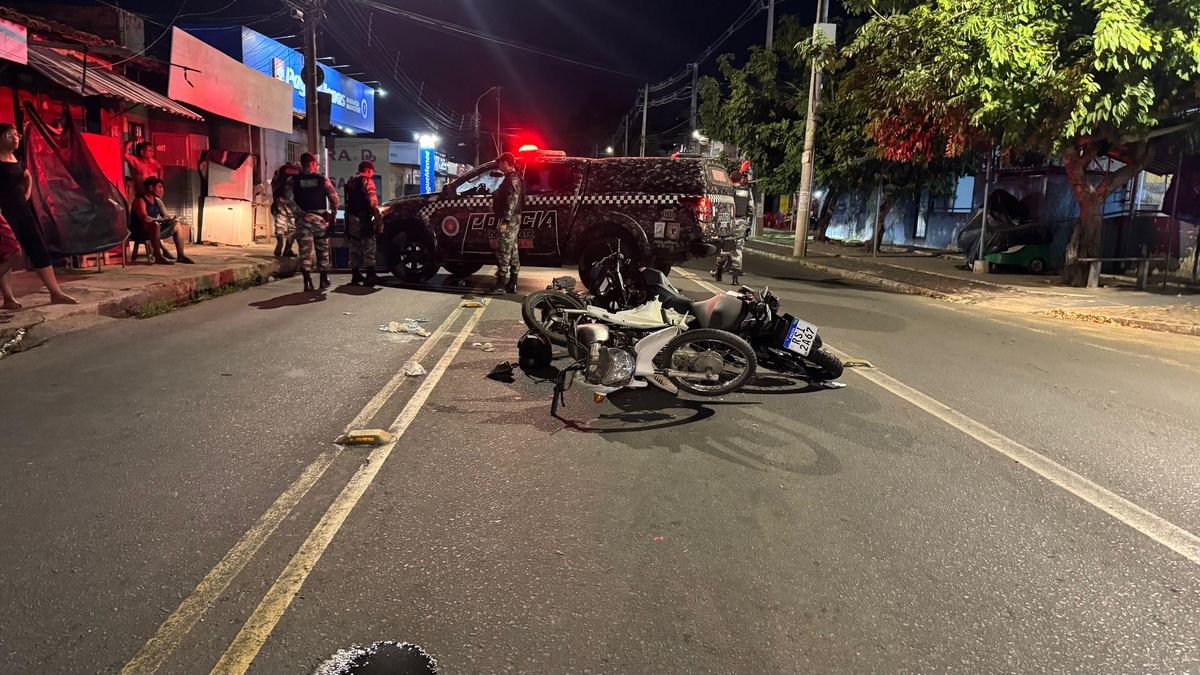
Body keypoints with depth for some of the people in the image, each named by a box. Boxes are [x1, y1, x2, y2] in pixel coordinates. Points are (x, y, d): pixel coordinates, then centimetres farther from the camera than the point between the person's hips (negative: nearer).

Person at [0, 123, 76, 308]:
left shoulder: (16, 159, 13)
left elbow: (28, 177, 33)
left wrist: (27, 194, 18)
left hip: (22, 210, 8)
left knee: (39, 250, 4)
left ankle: (56, 294, 5)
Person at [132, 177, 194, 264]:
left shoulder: (157, 201, 12)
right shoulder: (140, 200, -14)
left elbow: (166, 216, 10)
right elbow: (145, 218, -29)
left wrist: (171, 218, -13)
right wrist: (162, 220, -30)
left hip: (153, 230, 9)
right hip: (138, 232, -9)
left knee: (177, 224, 6)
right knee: (155, 225, -38)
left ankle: (180, 256, -4)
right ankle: (158, 257, -39)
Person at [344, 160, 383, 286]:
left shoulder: (351, 182, 19)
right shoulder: (367, 182, -8)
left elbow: (348, 201, 18)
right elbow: (372, 201, -17)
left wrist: (349, 216, 19)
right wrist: (378, 217, -16)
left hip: (351, 217, 8)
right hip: (363, 218, -8)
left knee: (354, 247, 11)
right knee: (368, 246, -7)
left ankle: (355, 275, 13)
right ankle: (370, 276, -12)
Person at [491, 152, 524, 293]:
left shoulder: (512, 179, -15)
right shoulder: (513, 178, 18)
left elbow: (512, 202, -23)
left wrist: (505, 221, -25)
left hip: (508, 220, -11)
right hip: (512, 220, 11)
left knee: (504, 252, -11)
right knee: (512, 251, 10)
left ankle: (501, 284, -11)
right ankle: (512, 283, 14)